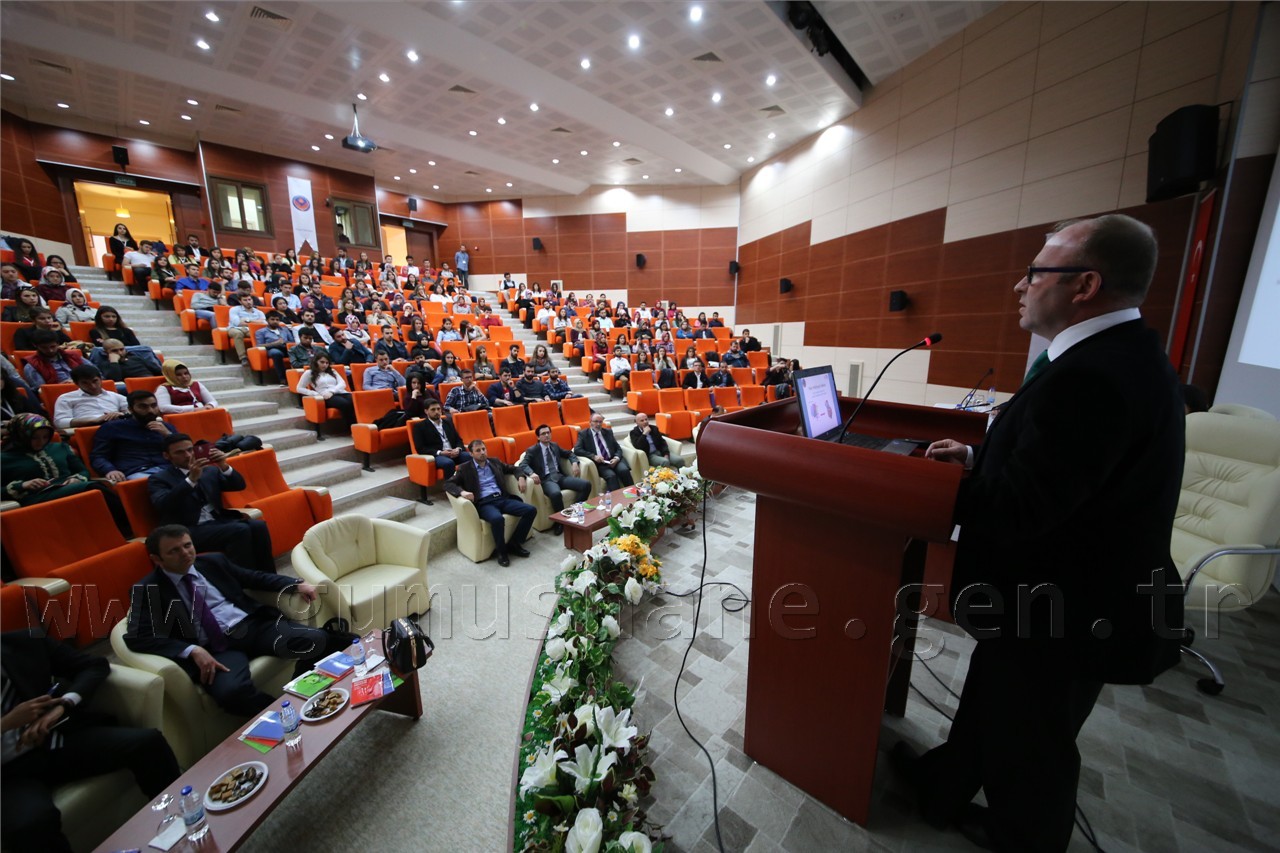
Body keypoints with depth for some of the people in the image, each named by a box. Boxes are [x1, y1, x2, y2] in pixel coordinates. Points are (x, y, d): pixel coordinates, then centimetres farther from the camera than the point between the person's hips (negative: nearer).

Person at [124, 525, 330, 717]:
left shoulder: (213, 562, 14)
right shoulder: (148, 589, 4)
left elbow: (255, 577, 20)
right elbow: (138, 637, -5)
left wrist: (296, 585, 4)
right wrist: (192, 650, -20)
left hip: (254, 624, 3)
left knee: (317, 640, -23)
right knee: (230, 691, -37)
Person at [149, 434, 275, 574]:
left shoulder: (210, 470, 19)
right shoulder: (159, 479, 6)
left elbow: (240, 485, 9)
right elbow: (162, 505, -13)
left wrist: (224, 466, -9)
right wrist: (191, 479, -25)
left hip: (219, 521, 5)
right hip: (189, 531, -4)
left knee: (258, 526, -26)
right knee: (240, 530, -32)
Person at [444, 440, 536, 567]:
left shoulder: (494, 462, 19)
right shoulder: (465, 468, 6)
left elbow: (514, 469, 27)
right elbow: (448, 484, -2)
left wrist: (521, 477, 3)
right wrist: (462, 491, -23)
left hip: (502, 499, 5)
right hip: (483, 503, -5)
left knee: (531, 510, -15)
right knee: (497, 518, -39)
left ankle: (514, 544, 0)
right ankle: (501, 551, -11)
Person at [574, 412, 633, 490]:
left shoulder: (608, 432, 17)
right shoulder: (583, 434, 7)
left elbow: (618, 448, 14)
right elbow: (577, 450, -6)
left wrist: (616, 458, -9)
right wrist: (593, 456, -18)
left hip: (613, 460, 3)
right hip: (599, 463, -3)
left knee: (624, 470, -27)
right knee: (611, 475, -31)